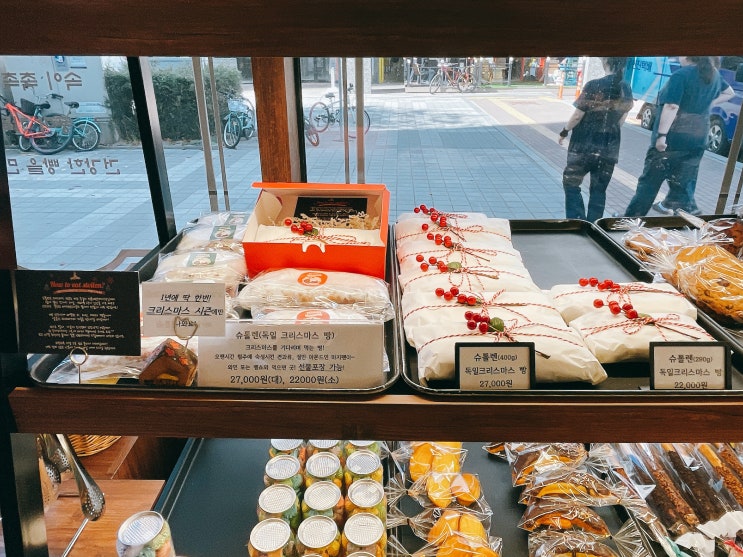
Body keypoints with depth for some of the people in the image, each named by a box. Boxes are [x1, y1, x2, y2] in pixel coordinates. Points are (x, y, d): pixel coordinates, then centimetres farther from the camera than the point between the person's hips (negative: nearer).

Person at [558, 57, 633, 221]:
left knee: (571, 184, 10)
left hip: (584, 146, -5)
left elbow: (577, 116, -12)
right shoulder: (627, 89, 3)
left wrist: (564, 132, 4)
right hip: (609, 149, 5)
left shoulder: (594, 86, -15)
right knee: (598, 190, 14)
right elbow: (622, 119, 12)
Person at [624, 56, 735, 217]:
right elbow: (730, 93, 26)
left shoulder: (681, 75, -14)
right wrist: (706, 103, 16)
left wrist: (661, 135, -22)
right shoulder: (714, 75, 11)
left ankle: (632, 217, 6)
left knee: (650, 180, 1)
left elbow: (671, 107, -22)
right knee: (683, 181, 14)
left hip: (673, 136, -7)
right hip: (698, 138, 7)